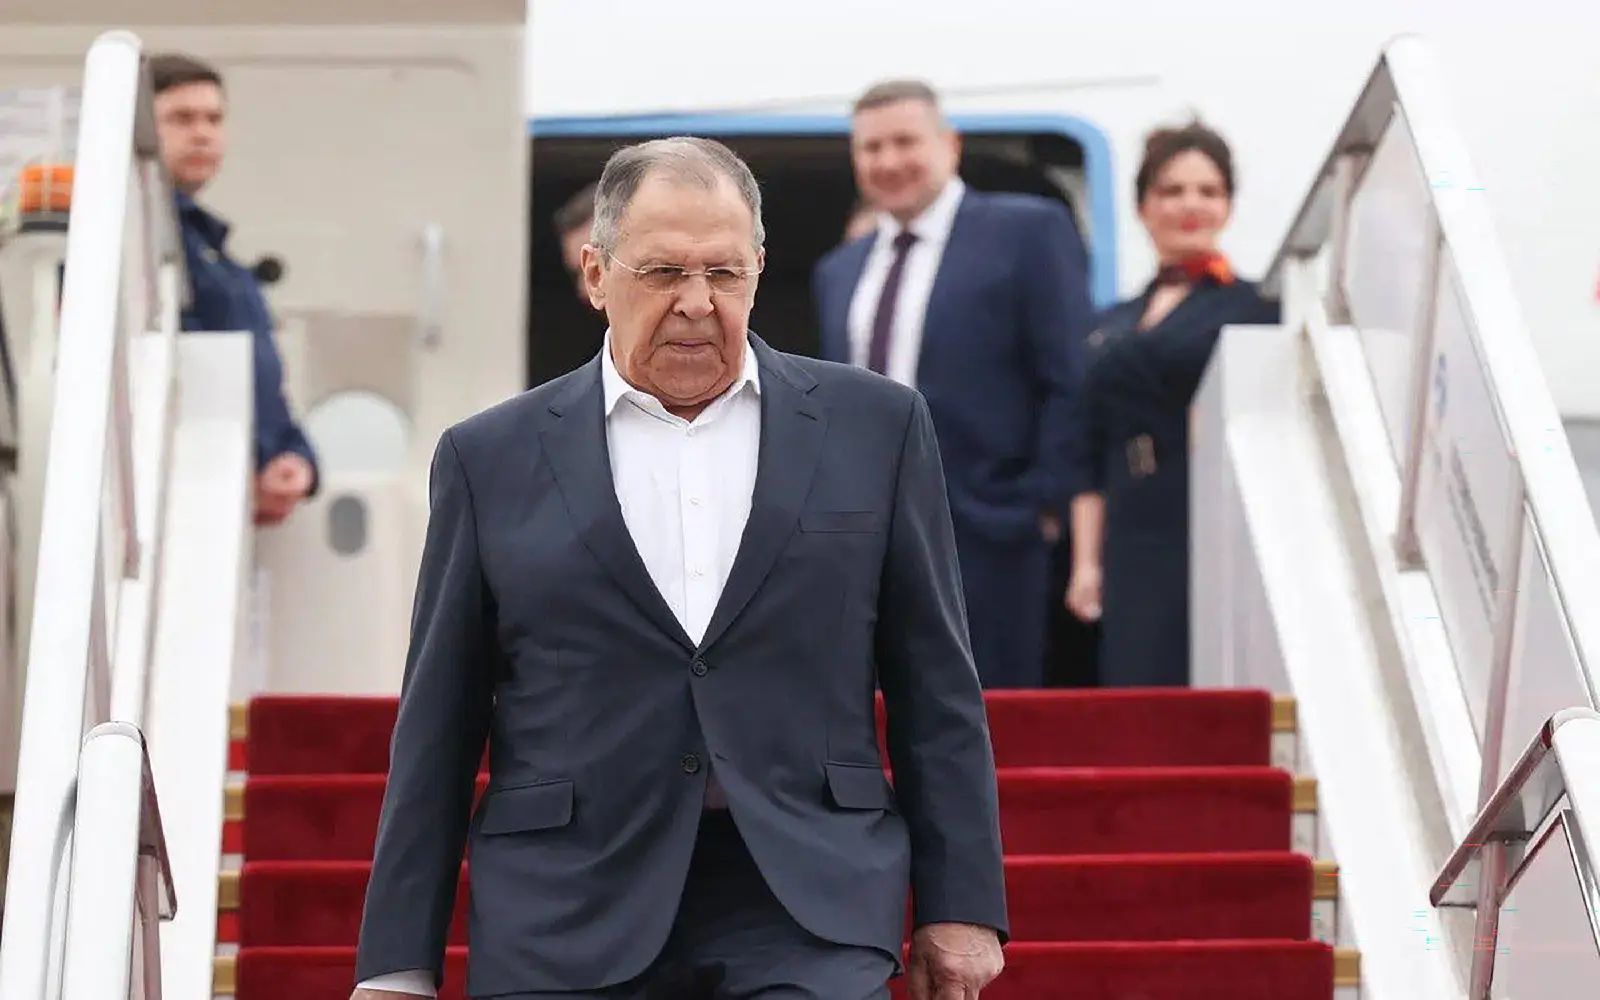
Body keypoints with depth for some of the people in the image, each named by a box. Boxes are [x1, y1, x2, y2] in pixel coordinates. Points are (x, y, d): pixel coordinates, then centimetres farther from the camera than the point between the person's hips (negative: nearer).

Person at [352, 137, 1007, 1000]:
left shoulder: (872, 427, 8)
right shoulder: (492, 459, 7)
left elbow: (935, 684, 9)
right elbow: (436, 728, 8)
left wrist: (960, 904, 5)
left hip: (806, 918, 0)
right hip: (567, 928, 1)